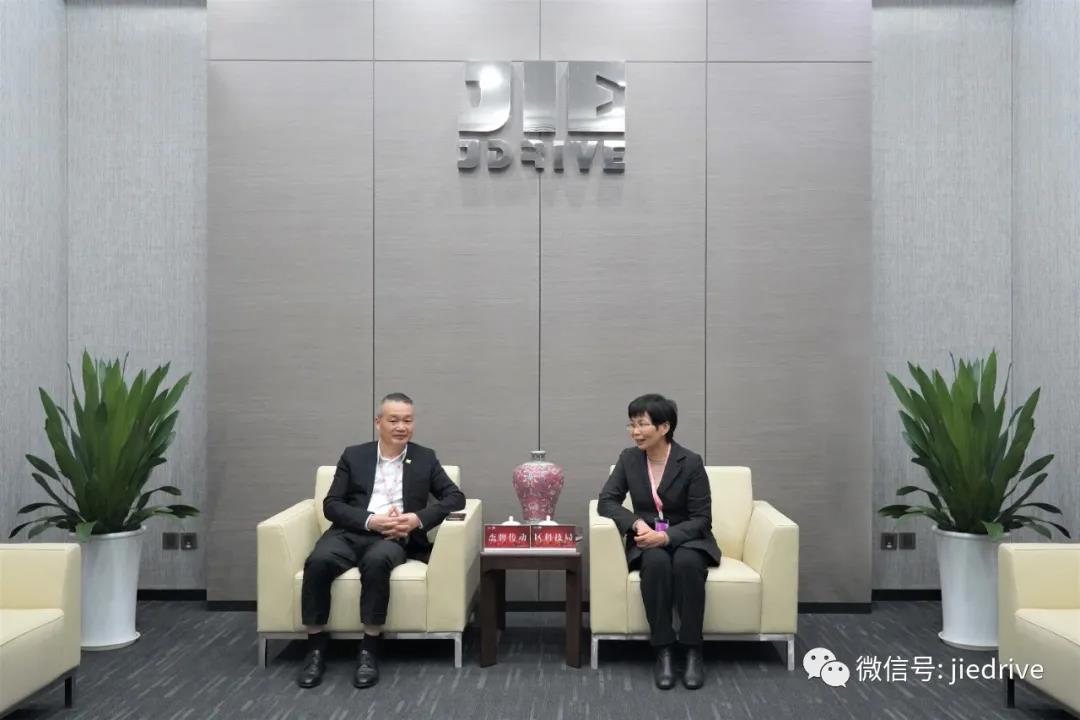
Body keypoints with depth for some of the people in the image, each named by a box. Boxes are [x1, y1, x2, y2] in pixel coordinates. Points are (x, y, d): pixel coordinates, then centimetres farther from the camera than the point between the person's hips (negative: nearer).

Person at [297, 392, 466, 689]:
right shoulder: (353, 456, 13)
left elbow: (455, 497, 6)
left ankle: (369, 649, -23)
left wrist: (418, 518, -11)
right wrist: (370, 520, -13)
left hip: (395, 537, -1)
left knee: (377, 561, -37)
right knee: (318, 561, -32)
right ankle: (316, 647, -15)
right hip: (350, 532, 1)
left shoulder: (425, 459, 14)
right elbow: (331, 505, 5)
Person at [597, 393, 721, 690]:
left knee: (686, 562, -36)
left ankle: (693, 651, -24)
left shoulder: (691, 462, -13)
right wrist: (636, 523, -22)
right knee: (656, 562, -34)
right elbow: (607, 502, -2)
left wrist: (667, 536, -28)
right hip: (648, 541, 2)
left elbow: (702, 519, -11)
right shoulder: (629, 458, -2)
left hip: (687, 539, -2)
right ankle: (663, 651, -25)